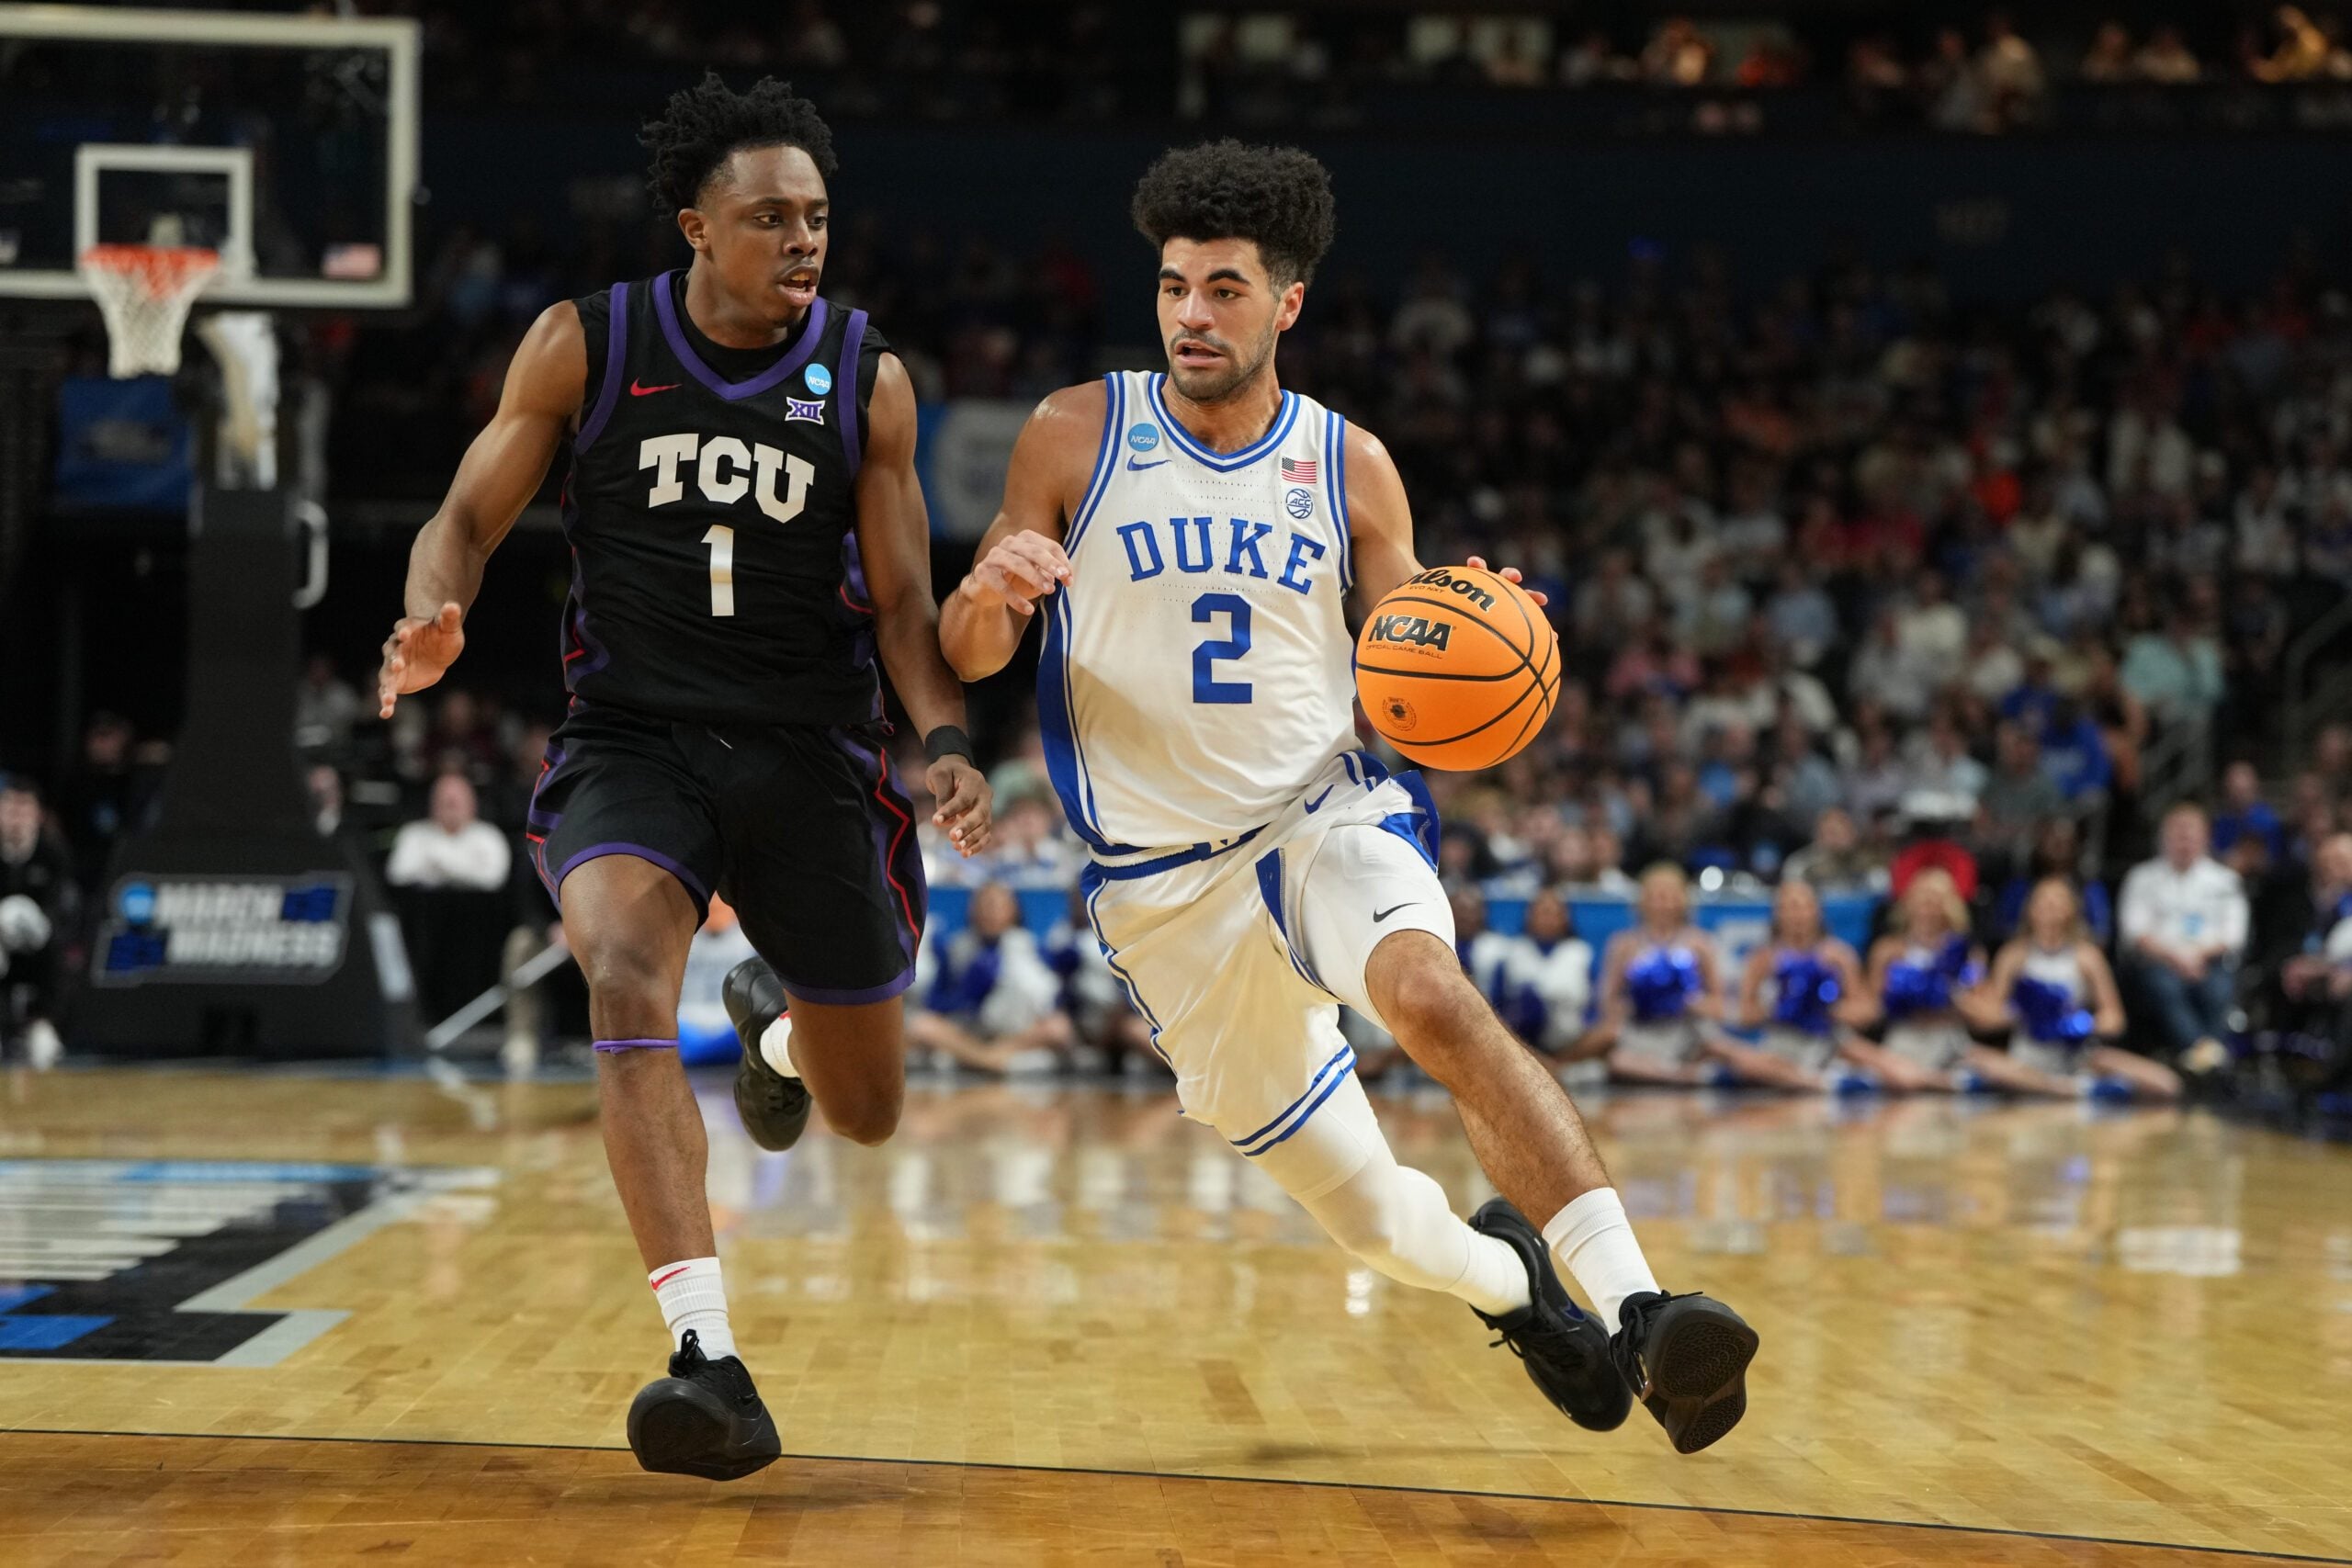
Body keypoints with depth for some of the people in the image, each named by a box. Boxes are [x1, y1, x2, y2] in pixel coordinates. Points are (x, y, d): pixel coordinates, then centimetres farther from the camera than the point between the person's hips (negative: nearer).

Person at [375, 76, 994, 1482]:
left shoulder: (866, 378, -2)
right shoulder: (585, 346, -4)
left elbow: (902, 599, 2)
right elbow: (472, 517, 2)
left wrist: (951, 742, -16)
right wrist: (433, 620, -20)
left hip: (810, 751, 2)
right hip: (633, 739, -2)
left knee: (867, 1111, 10)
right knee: (628, 978, -33)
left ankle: (780, 1019, 51)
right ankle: (710, 1362, -36)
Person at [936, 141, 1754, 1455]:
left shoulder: (1350, 468, 2)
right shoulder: (1077, 437, -1)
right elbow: (967, 657, 1)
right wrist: (991, 592, -23)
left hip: (1327, 813, -1)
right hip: (1164, 879, 1)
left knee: (1430, 991, -36)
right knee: (1369, 1219, 4)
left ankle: (1638, 1310, -43)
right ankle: (1501, 1277, 40)